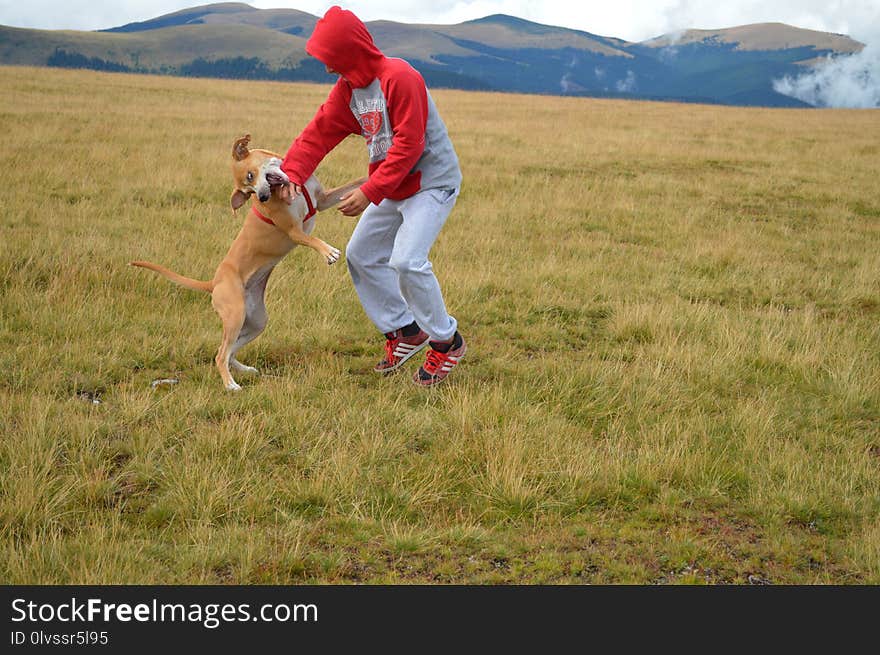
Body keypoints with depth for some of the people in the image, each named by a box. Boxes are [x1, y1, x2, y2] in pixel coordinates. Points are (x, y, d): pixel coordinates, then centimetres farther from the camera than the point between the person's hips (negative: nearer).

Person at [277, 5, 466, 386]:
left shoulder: (399, 78, -24)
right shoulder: (347, 90, 4)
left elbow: (408, 146, -27)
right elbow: (318, 134, 0)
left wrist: (369, 192, -29)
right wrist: (292, 174, -16)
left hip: (432, 183, -10)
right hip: (393, 188, 10)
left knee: (406, 261, -23)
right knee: (360, 256, 12)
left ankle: (446, 342, -3)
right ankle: (405, 332, 23)